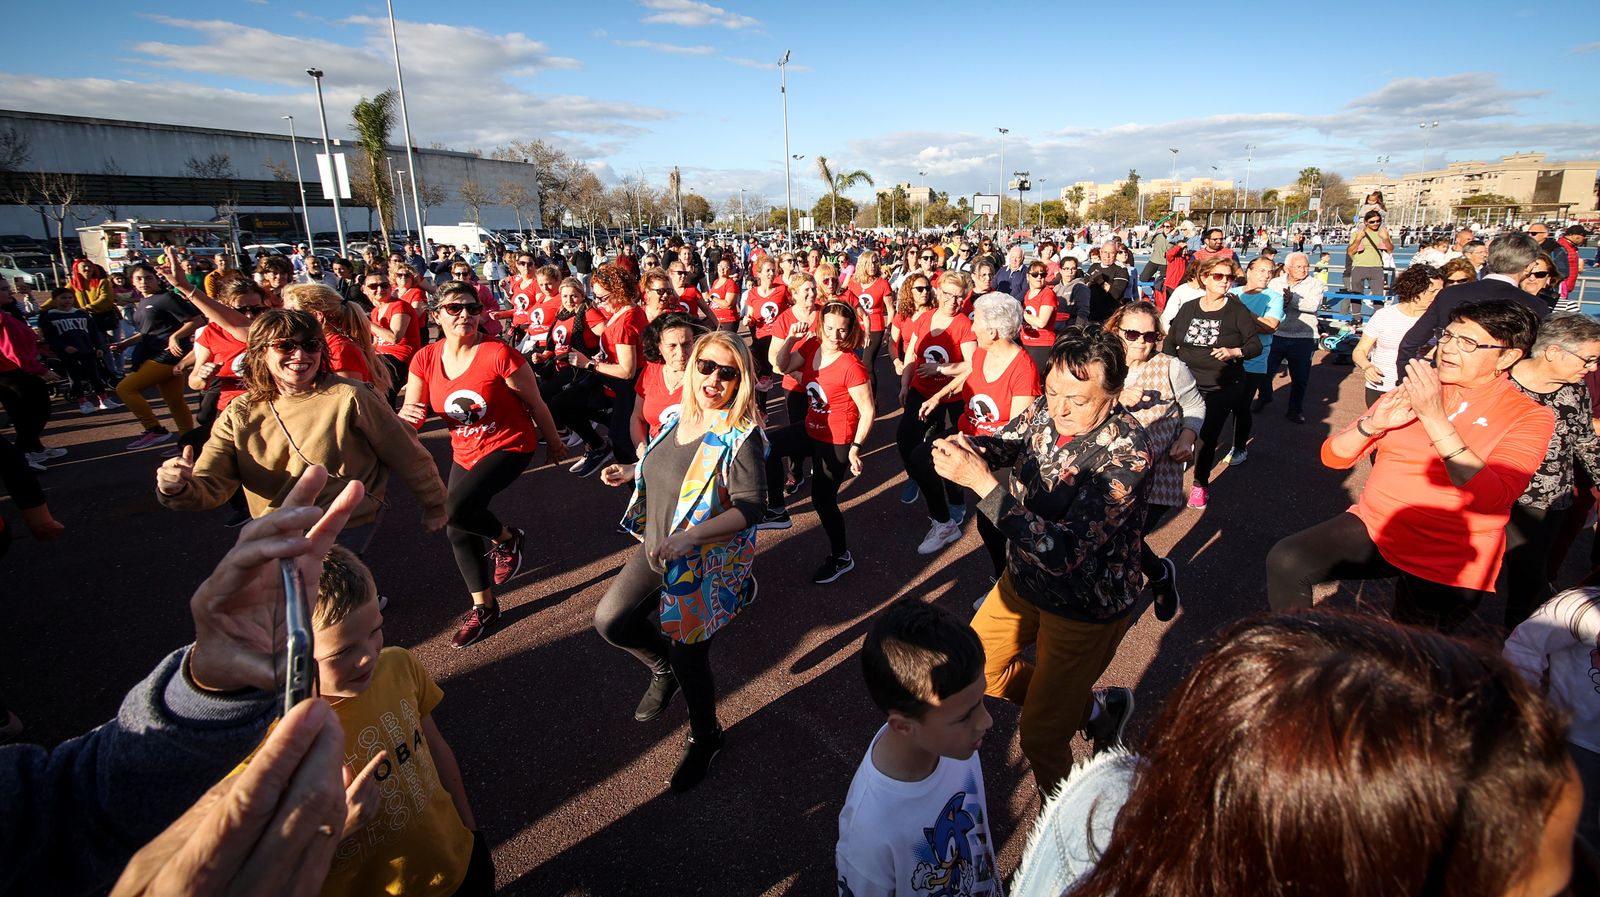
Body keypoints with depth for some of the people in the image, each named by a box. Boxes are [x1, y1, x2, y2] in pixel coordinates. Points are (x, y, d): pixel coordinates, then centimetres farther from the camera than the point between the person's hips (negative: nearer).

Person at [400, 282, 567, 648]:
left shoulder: (499, 354, -21)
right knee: (458, 531, 11)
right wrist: (406, 414, -28)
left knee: (456, 507, -27)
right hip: (464, 451, 7)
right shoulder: (425, 359, -6)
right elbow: (410, 417, -4)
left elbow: (535, 403, -10)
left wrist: (553, 443, 1)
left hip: (509, 445, -6)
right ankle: (484, 607, 30)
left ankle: (506, 538, 8)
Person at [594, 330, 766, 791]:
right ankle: (664, 668, 37)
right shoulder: (679, 416, 0)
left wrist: (690, 537, -38)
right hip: (657, 549, 7)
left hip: (706, 563, -7)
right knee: (610, 620, 6)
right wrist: (630, 472, 7)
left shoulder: (741, 436, -22)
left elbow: (749, 508, -28)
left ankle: (705, 738, 36)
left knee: (688, 657, 5)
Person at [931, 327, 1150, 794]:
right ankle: (1095, 709, 39)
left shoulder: (1126, 452, -32)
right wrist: (965, 447, -20)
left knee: (1039, 737, 5)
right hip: (1024, 579, 7)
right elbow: (1001, 444, 5)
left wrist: (982, 483, -43)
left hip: (1086, 606, -7)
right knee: (975, 667, 22)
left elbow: (1065, 553, -38)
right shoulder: (1046, 410, -14)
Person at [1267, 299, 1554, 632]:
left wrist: (1436, 419, -27)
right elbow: (1333, 456, 3)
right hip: (1373, 527, 3)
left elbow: (1491, 499, -23)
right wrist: (1373, 424, -17)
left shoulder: (1530, 417, -4)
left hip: (1447, 566, -3)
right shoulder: (1415, 390, 7)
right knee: (1285, 561, -20)